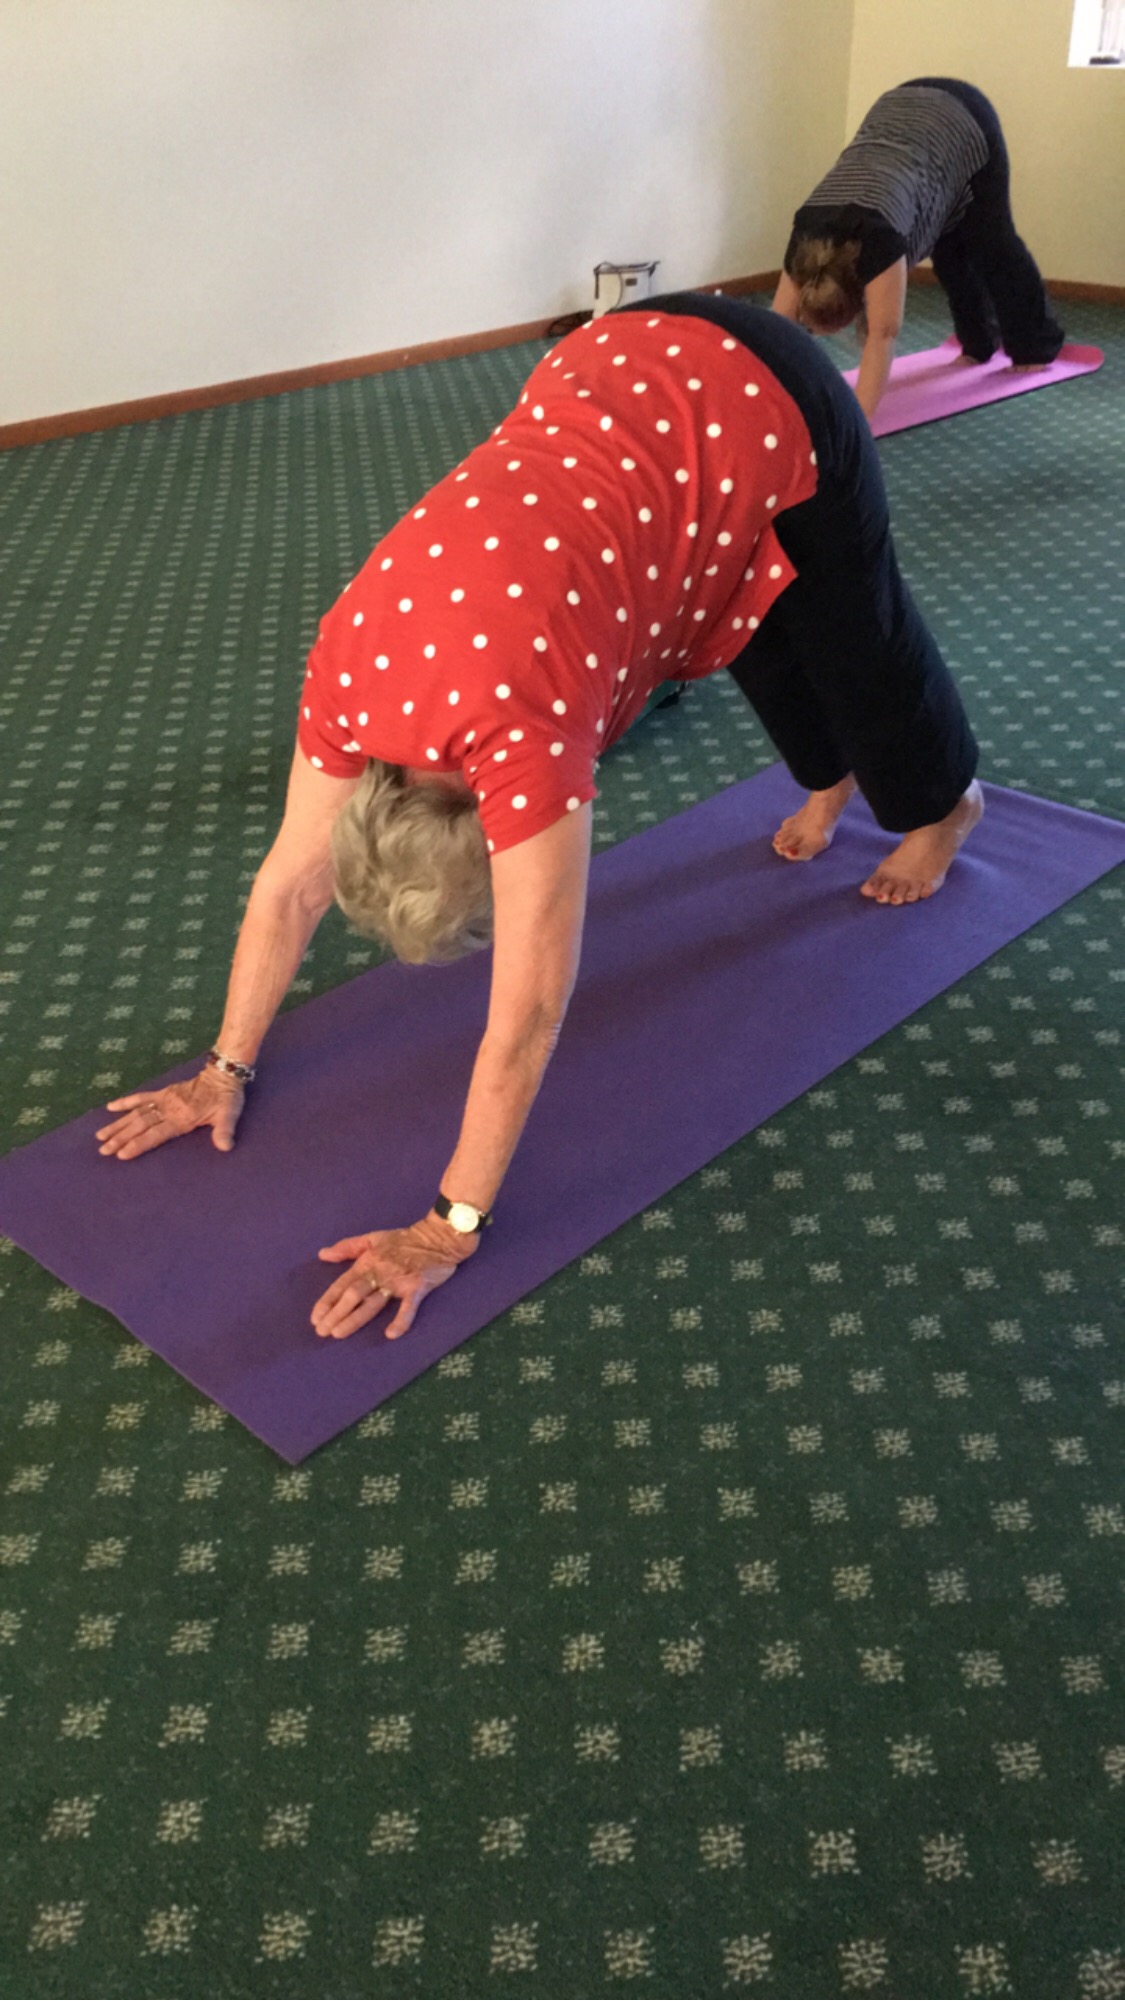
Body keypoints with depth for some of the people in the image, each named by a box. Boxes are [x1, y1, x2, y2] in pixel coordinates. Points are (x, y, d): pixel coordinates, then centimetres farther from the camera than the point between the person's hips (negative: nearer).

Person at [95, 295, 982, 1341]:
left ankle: (944, 804, 49)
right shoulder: (347, 667, -19)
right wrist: (226, 1069, -3)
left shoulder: (519, 721, -36)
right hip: (625, 368, 5)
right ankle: (831, 783, 56)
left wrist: (454, 1226, -28)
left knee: (857, 638, 20)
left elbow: (528, 1011, -33)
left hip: (761, 407, -5)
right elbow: (291, 881, -8)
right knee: (765, 645, 27)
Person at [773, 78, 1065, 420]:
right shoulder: (805, 243, -24)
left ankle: (1036, 347, 28)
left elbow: (883, 334, -45)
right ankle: (978, 345, 34)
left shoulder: (878, 240, -41)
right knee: (948, 252, 13)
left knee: (991, 247, 9)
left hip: (965, 122, -4)